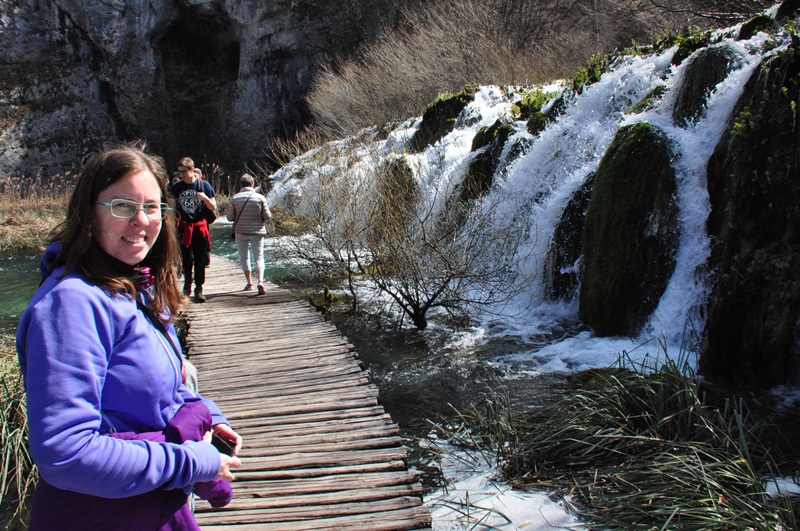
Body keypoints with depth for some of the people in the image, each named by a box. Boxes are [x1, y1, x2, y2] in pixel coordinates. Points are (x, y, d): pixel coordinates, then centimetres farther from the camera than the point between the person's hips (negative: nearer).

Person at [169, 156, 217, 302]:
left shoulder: (203, 185, 0)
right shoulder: (176, 187, 5)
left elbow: (213, 207, 3)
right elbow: (172, 209, 10)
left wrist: (205, 198, -15)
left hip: (200, 228, -1)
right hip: (184, 228, 1)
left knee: (200, 261, -1)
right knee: (186, 260, 7)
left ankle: (199, 289, 6)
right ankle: (187, 283, 28)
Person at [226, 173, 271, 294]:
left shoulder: (235, 198, -4)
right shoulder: (260, 197, -5)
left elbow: (230, 217, -3)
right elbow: (267, 216, -4)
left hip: (240, 232, 1)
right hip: (257, 231, -1)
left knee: (244, 257, 14)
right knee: (259, 257, 3)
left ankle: (249, 283, 17)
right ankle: (260, 281, -18)